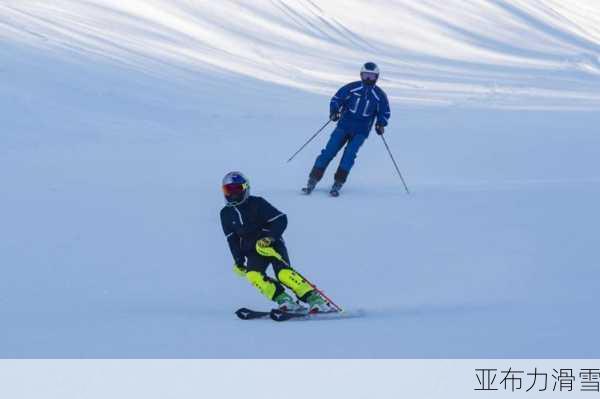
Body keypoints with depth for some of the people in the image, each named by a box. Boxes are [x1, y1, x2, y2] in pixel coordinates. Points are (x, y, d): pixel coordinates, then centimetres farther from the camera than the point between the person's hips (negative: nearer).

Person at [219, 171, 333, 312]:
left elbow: (281, 220, -10)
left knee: (283, 273, -27)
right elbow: (232, 239, 16)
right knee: (253, 275, -26)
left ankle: (314, 299, -28)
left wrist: (268, 238, -23)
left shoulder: (256, 203, -8)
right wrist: (239, 261, 10)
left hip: (272, 244, -4)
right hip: (253, 251, 4)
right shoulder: (226, 214, 7)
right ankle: (283, 300, -22)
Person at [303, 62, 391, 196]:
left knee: (350, 154, -19)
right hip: (344, 125, 0)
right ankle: (313, 181, -6)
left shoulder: (379, 95, 1)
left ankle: (338, 184, -14)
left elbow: (384, 112, 12)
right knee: (329, 151, -9)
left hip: (361, 131, 0)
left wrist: (381, 124, -6)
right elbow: (337, 99, 3)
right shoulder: (352, 88, -3)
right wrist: (334, 111, -15)